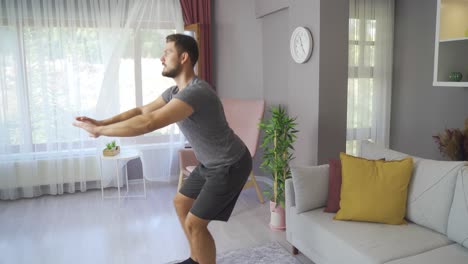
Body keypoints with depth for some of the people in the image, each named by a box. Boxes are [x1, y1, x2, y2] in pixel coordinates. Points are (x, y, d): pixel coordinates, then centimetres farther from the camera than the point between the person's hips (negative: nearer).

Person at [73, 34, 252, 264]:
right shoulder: (175, 91, 3)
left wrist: (99, 131, -28)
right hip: (211, 163, 10)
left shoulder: (195, 92, -31)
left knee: (194, 223, -7)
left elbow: (148, 123, -37)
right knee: (181, 203, 18)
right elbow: (142, 111, 5)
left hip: (230, 166, -10)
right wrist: (101, 122, -6)